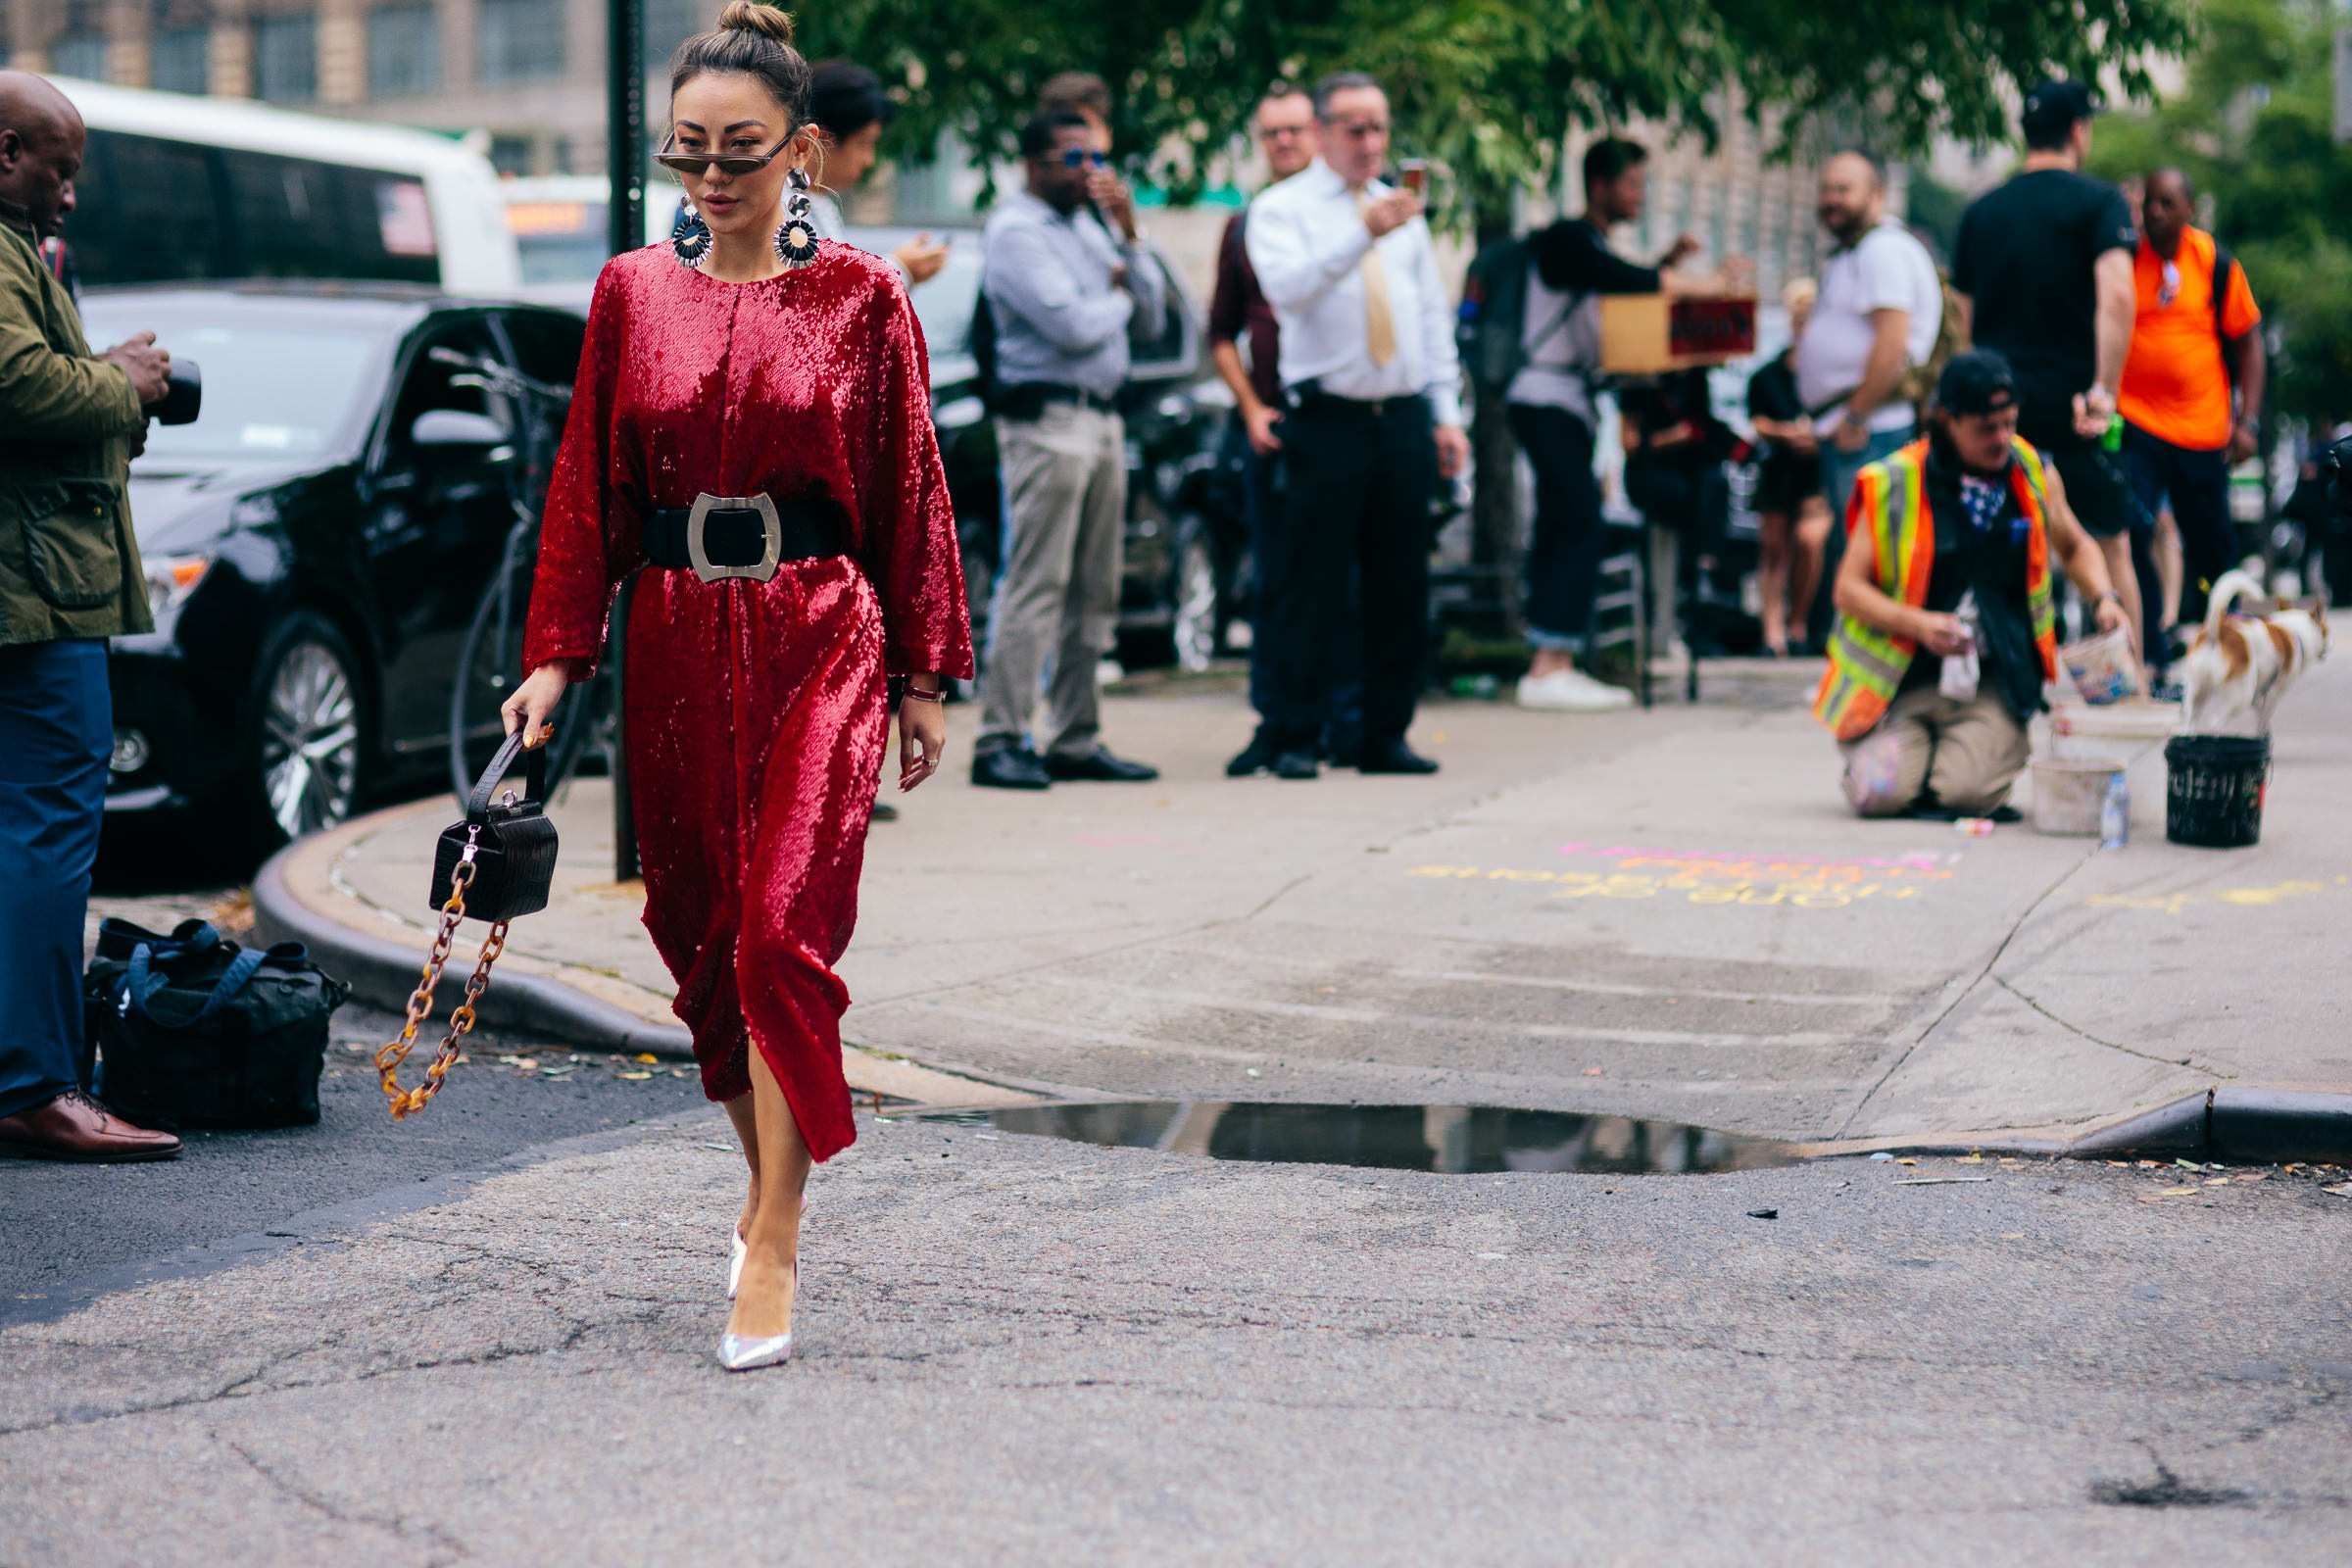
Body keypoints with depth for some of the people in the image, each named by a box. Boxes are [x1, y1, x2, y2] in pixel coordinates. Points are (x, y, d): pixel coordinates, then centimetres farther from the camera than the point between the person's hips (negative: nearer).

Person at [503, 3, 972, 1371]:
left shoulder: (861, 298, 0)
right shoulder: (632, 295, 7)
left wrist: (925, 677, 3)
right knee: (702, 934, 10)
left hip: (821, 643, -3)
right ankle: (774, 1179, 30)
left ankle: (772, 1252, -9)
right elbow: (587, 487, 9)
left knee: (784, 926, -14)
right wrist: (555, 657, 2)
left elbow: (910, 489, 4)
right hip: (677, 647, 4)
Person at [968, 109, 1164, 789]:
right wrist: (1118, 296, 1)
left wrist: (1128, 232, 3)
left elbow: (1150, 316, 14)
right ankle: (1000, 743, -9)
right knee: (1034, 587, -10)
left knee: (1094, 593, 8)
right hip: (1048, 420, -9)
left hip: (1103, 420, 9)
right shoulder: (1015, 231, -7)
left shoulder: (1088, 226, 19)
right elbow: (1073, 325, -19)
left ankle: (1077, 740, 13)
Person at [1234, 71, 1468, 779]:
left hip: (1405, 421, 5)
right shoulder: (1281, 209, 1)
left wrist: (1446, 414, 13)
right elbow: (1287, 287, -19)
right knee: (1313, 588, -5)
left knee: (1400, 587, 5)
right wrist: (1362, 234, -30)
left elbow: (1434, 315, 20)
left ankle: (1386, 736, 12)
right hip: (1328, 421, -5)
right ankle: (1294, 738, 1)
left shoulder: (1402, 213, 18)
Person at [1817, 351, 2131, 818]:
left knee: (1967, 791, -23)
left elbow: (2075, 547, 24)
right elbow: (1849, 587, -3)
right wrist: (1919, 624, -18)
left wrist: (2104, 599, 4)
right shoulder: (1894, 485, -6)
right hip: (1905, 680, -1)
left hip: (1995, 686, 1)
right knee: (1881, 794, -21)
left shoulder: (2034, 474, 5)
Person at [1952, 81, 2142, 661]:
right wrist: (2104, 390, -19)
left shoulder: (1980, 211, 12)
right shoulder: (2099, 201, -3)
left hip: (1998, 399, 4)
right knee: (2110, 546, 6)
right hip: (2070, 404, -4)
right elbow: (2116, 295, -19)